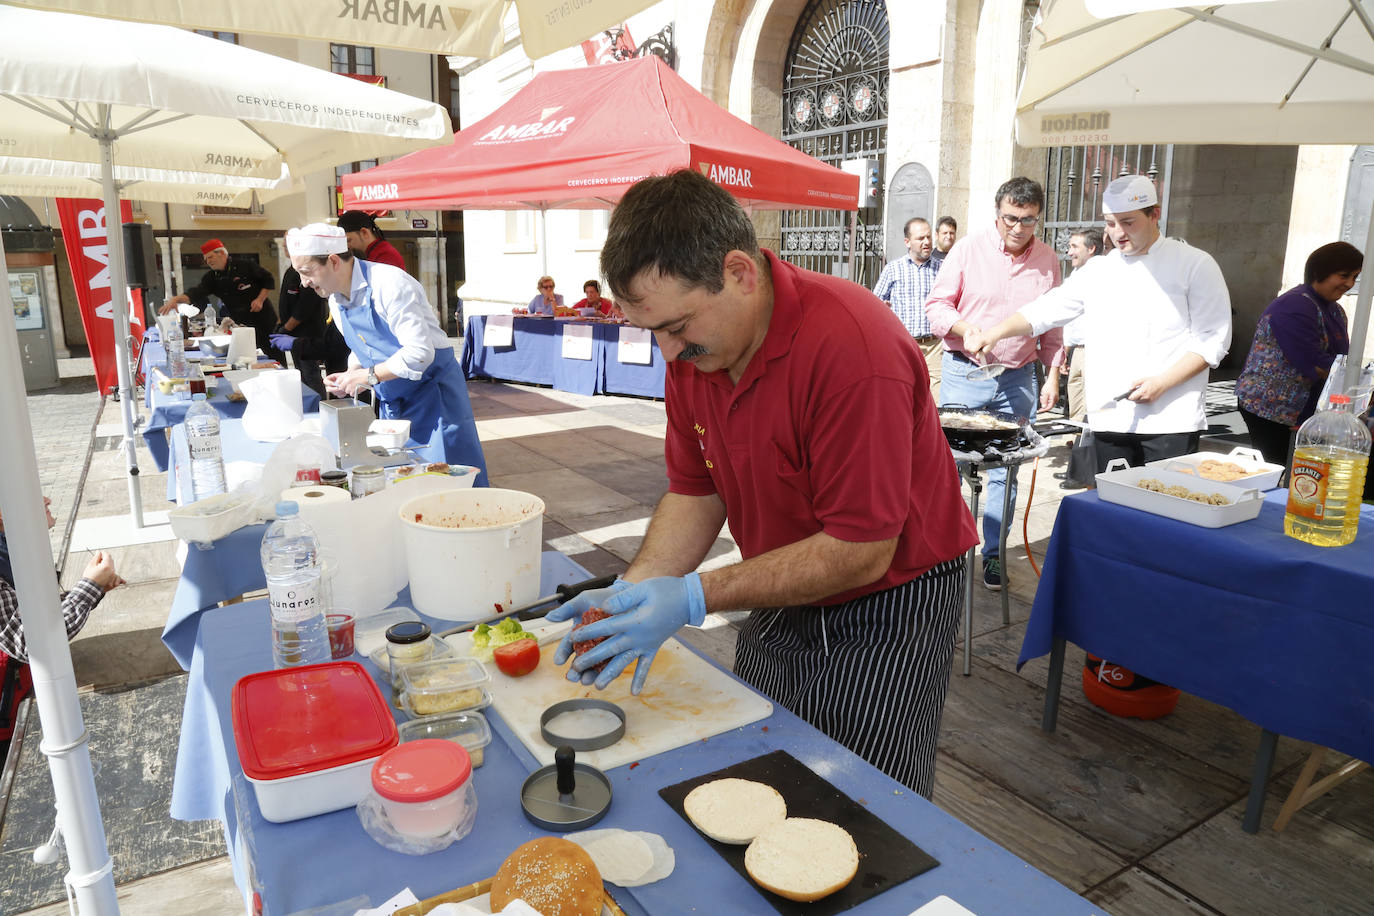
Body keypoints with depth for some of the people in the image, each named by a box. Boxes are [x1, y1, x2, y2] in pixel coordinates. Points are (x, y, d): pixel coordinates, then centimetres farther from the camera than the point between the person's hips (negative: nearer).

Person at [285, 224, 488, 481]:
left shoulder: (389, 284, -22)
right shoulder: (336, 301, 6)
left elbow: (420, 352, -28)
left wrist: (367, 375, -23)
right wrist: (349, 375, -2)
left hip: (431, 391, -8)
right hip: (390, 401, 8)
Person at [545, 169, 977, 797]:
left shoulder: (850, 346, -32)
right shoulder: (692, 346, -7)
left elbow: (861, 551, -29)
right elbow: (696, 492, 1)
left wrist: (694, 597, -30)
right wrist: (634, 590, -14)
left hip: (888, 610, -6)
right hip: (782, 599, 7)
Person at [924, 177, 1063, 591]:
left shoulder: (1048, 260, 7)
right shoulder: (968, 249, -3)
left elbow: (1051, 325, 15)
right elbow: (937, 304, -1)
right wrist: (964, 328, -19)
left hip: (1018, 379, 3)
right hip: (964, 373, -2)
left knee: (1006, 472, 6)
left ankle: (993, 554, 19)